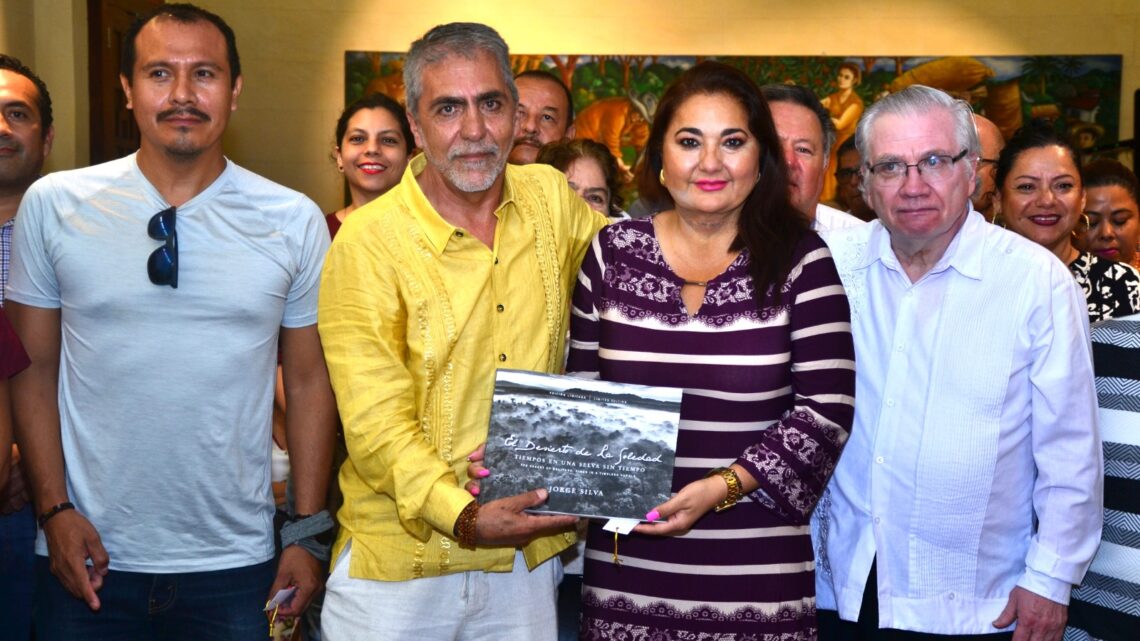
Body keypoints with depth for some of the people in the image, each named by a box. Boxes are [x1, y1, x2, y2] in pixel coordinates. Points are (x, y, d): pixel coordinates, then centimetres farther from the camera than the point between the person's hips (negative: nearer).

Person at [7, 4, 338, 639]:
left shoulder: (295, 221, -2)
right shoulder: (52, 205, -2)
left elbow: (309, 380, 1)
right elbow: (35, 369, 2)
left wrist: (309, 533, 0)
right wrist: (56, 509, -5)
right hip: (92, 561, 0)